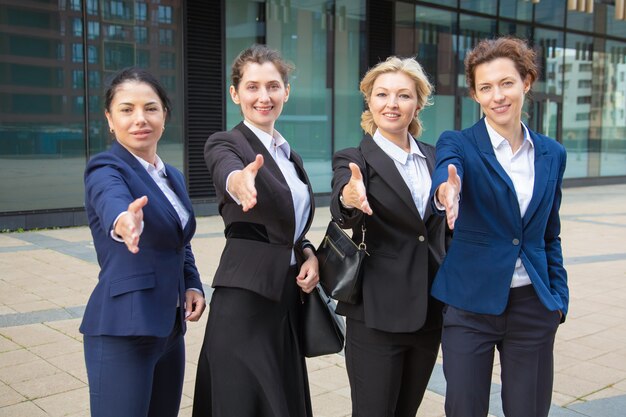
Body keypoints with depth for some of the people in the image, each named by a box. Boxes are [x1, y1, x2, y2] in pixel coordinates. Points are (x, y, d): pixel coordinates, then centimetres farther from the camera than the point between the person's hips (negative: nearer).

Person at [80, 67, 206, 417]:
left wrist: (193, 285, 2)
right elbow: (113, 205, -35)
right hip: (122, 330, -7)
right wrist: (124, 222, -57)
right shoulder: (105, 170, -11)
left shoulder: (173, 176, 11)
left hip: (169, 328, 7)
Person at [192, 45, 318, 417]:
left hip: (288, 294, 7)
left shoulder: (290, 155, 13)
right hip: (245, 298, -7)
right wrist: (239, 181, -56)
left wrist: (309, 254, -1)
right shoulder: (225, 144, -8)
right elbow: (226, 173, -33)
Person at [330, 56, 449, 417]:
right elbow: (341, 212, -28)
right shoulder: (354, 159, -7)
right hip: (377, 315, -5)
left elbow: (442, 230, 15)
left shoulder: (433, 157, 8)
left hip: (431, 312, 5)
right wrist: (349, 199, -50)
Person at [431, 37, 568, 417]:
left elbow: (550, 235, 14)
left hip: (533, 305, 3)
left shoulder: (552, 154, 7)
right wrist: (447, 192, -51)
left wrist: (559, 299, 9)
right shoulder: (458, 144, -4)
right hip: (472, 304, -3)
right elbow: (447, 172, -29)